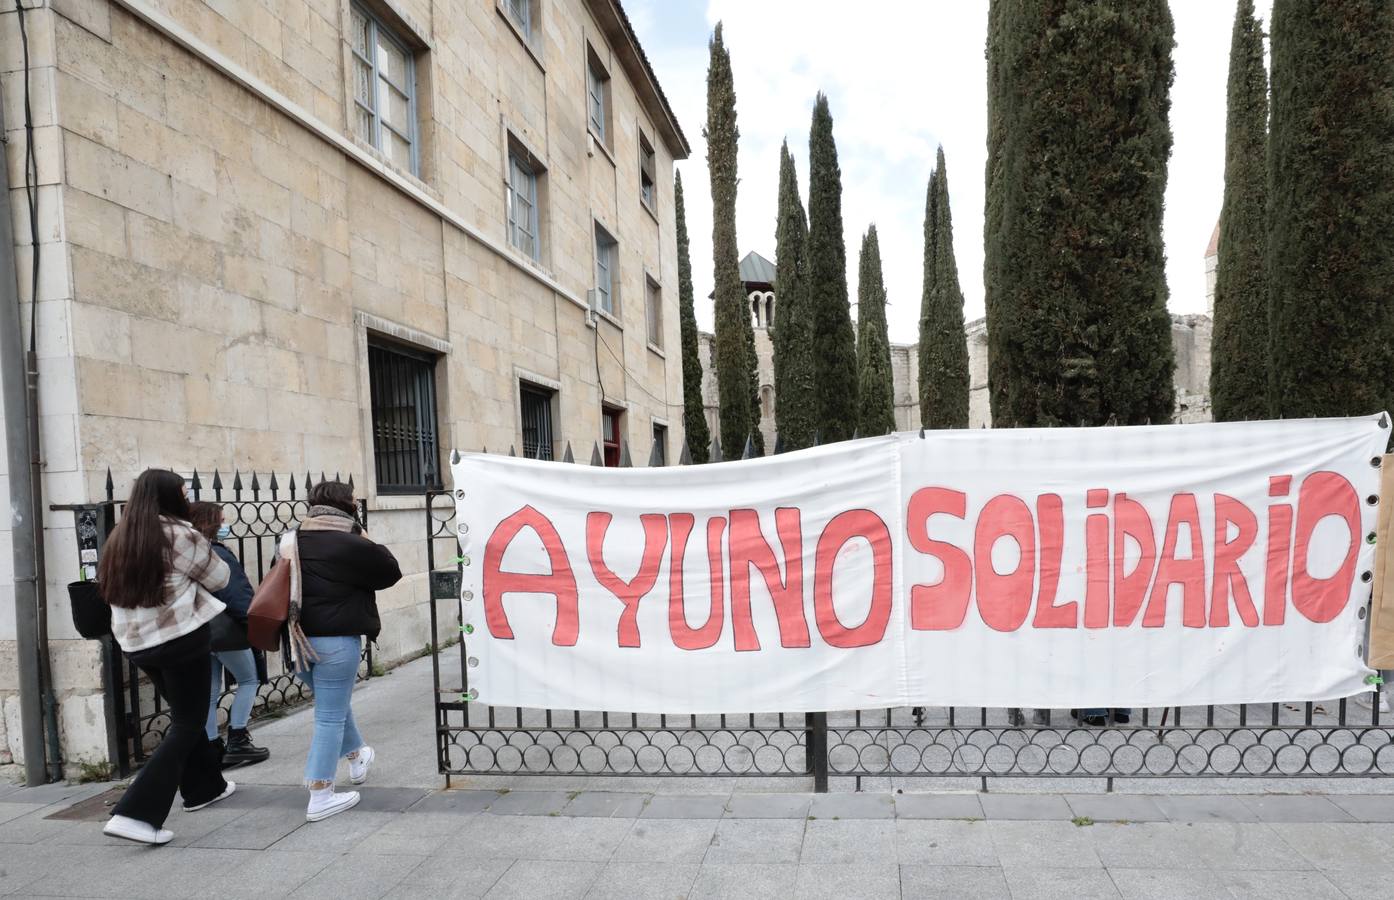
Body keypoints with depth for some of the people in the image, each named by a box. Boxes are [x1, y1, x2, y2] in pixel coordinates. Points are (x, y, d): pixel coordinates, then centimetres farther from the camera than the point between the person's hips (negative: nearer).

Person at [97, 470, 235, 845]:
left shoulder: (119, 538, 6)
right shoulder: (179, 534, -14)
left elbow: (110, 587, 21)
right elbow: (220, 578, -3)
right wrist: (194, 563, 15)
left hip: (135, 642, 8)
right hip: (180, 639, -7)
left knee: (184, 714, 23)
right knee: (187, 723, 1)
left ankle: (204, 786, 35)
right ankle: (136, 813, -8)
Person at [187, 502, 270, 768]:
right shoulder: (217, 554, -18)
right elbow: (236, 596, -21)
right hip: (225, 630, -8)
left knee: (210, 693, 12)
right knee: (248, 680, 9)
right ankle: (237, 741, 4)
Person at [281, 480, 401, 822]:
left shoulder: (292, 541, 6)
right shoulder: (349, 544, -15)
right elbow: (391, 571, -4)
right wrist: (366, 539, 3)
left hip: (300, 638, 7)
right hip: (336, 639, -7)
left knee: (334, 702, 26)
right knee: (330, 716, 1)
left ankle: (356, 757, 47)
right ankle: (320, 797, 4)